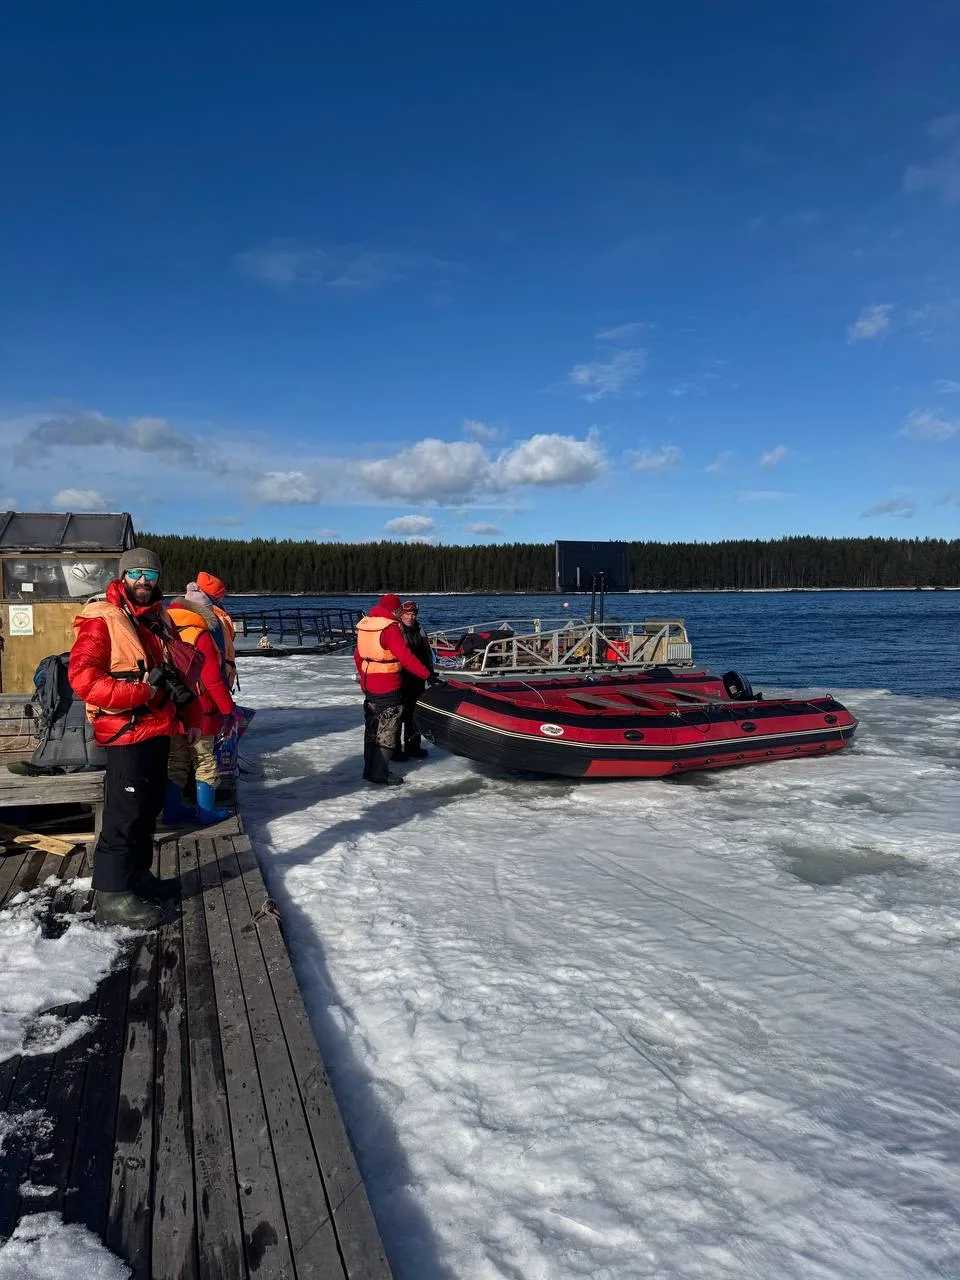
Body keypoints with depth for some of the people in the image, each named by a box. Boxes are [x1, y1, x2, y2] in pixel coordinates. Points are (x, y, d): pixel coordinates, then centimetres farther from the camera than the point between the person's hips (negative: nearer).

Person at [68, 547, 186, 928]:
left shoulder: (158, 618, 13)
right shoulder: (101, 620, -12)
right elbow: (82, 678, -21)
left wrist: (176, 689, 4)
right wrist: (142, 690, -25)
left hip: (158, 729, 9)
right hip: (127, 732, -9)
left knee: (148, 807, 18)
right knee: (125, 813, -6)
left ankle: (137, 875, 33)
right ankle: (112, 895, 4)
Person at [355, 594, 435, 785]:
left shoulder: (364, 624, 7)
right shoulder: (390, 628, -18)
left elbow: (358, 656, 15)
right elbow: (405, 657, -23)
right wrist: (428, 674, -18)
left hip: (368, 686, 8)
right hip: (387, 689, -8)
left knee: (372, 729, 17)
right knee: (386, 732, 0)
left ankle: (370, 769, 26)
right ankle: (379, 775, 4)